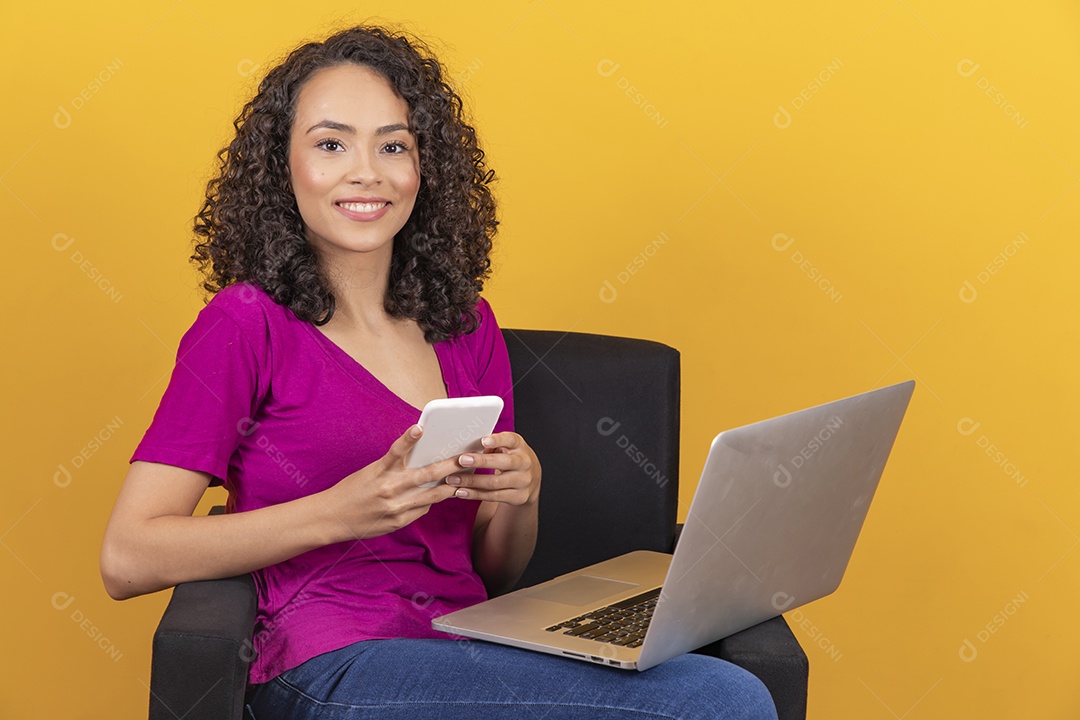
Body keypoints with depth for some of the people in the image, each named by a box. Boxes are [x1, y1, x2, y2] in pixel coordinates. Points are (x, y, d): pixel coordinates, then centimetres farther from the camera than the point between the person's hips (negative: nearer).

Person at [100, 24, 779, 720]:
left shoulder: (466, 324, 15)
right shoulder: (248, 322, 0)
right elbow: (127, 559, -8)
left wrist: (519, 497, -4)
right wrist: (340, 513, -18)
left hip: (472, 652, 6)